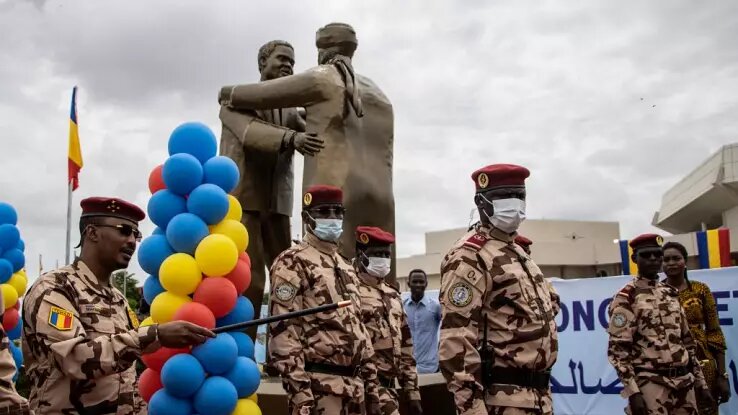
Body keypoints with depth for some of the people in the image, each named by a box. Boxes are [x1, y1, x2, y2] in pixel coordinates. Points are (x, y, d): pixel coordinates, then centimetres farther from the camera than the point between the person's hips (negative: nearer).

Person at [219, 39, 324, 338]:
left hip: (276, 204, 6)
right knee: (249, 281, -13)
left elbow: (315, 137, 8)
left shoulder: (291, 111, 20)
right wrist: (292, 138, -34)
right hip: (241, 200, -5)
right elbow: (251, 132, -17)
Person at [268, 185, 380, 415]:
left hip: (353, 384, 8)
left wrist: (371, 380, 16)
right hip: (319, 385, -8)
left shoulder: (346, 268, 20)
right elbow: (283, 329, -14)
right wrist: (298, 389, -21)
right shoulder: (293, 263, -5)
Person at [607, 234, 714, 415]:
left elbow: (686, 340, 19)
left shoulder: (671, 294, 14)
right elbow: (617, 349, -12)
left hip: (684, 382, 6)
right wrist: (633, 392, -18)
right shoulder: (627, 298, -6)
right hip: (650, 385, -6)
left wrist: (700, 382, 15)